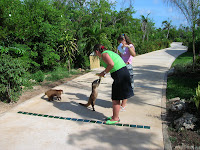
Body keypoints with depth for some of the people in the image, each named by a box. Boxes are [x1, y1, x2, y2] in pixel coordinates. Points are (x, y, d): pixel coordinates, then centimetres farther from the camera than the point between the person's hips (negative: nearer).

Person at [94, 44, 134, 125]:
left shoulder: (104, 54, -7)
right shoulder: (109, 52, 22)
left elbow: (111, 64, -22)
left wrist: (104, 72, -8)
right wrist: (104, 72, 20)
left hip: (119, 75, -10)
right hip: (123, 72, 10)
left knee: (115, 98, 1)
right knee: (116, 97, 18)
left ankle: (115, 119, 12)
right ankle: (115, 116, 29)